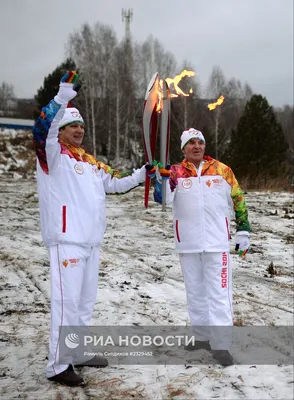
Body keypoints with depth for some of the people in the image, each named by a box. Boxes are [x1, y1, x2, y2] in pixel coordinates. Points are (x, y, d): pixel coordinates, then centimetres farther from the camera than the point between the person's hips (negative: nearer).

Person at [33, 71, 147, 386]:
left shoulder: (90, 162, 18)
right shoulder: (52, 156, -5)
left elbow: (115, 183, 25)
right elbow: (41, 131, -26)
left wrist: (142, 174, 13)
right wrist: (62, 97, -35)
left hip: (91, 240, 8)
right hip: (66, 239, -8)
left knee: (86, 299, 16)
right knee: (67, 300, -9)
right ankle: (57, 365, -2)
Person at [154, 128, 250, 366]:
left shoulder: (222, 170, 1)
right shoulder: (176, 172, 1)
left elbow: (238, 200, 8)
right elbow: (163, 198, -13)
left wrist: (244, 230, 5)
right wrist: (161, 176, -31)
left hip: (216, 241, -2)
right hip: (188, 243, 2)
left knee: (219, 293, -5)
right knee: (195, 292, 13)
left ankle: (221, 345, -1)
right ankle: (202, 337, 28)